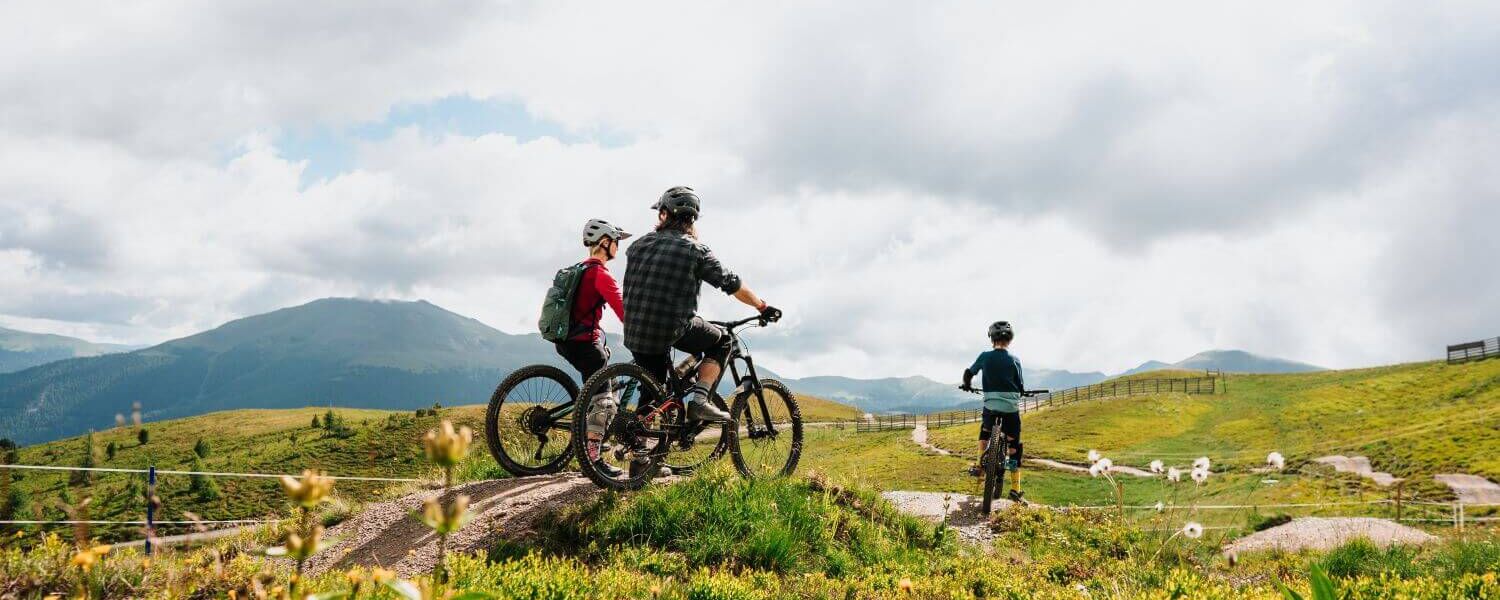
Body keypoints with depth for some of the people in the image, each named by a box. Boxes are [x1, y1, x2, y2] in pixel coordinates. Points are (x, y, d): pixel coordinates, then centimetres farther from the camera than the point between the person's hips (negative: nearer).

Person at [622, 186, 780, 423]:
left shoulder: (638, 245, 11)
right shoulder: (695, 250, -1)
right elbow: (733, 285, 3)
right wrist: (763, 307, 18)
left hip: (634, 333, 5)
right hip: (673, 330, -5)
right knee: (721, 340, 20)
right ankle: (699, 399, 3)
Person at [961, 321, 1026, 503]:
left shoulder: (985, 356, -1)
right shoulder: (1014, 360, -3)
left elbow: (969, 373, 7)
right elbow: (1021, 387, 0)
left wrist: (968, 386, 28)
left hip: (991, 405, 1)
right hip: (1011, 407, -1)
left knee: (985, 432, 32)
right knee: (1014, 446, 8)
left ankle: (980, 466, 29)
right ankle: (1015, 488, 7)